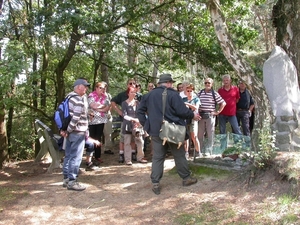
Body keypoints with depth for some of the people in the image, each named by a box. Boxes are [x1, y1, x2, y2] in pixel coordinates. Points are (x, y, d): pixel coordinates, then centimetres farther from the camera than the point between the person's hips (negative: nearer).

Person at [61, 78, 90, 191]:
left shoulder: (69, 96, 13)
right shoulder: (79, 100, -16)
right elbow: (76, 118, -23)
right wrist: (68, 130, -14)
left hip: (70, 131, 10)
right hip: (78, 132, -10)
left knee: (68, 156, 15)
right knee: (76, 157, -4)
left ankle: (66, 178, 23)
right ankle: (72, 181, 0)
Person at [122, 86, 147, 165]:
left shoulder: (137, 102, 10)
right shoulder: (124, 103, -2)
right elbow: (125, 115, -9)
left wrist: (137, 121, -9)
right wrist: (134, 119, -18)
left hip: (137, 125, 4)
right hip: (128, 125, -3)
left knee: (140, 141, 2)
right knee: (127, 142, 0)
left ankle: (140, 157, 15)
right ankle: (128, 159, 8)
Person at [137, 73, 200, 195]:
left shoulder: (149, 95, 8)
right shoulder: (173, 94, -9)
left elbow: (140, 111, 10)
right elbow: (182, 111, -12)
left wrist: (145, 124, 11)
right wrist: (192, 115, 4)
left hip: (156, 131, 4)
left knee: (157, 157, 6)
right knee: (179, 155, 11)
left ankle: (155, 184, 3)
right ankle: (186, 178, 23)